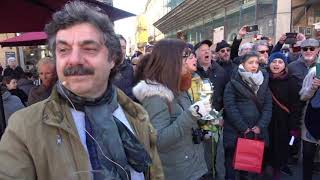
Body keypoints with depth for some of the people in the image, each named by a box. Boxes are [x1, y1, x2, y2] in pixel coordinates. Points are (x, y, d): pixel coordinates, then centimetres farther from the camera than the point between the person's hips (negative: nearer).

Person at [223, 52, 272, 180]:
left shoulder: (263, 82, 10)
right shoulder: (233, 83, -3)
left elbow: (268, 106, 6)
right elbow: (230, 107, -10)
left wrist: (260, 126, -7)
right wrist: (243, 128, -12)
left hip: (257, 131, 4)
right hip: (235, 131, -3)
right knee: (233, 163, 8)